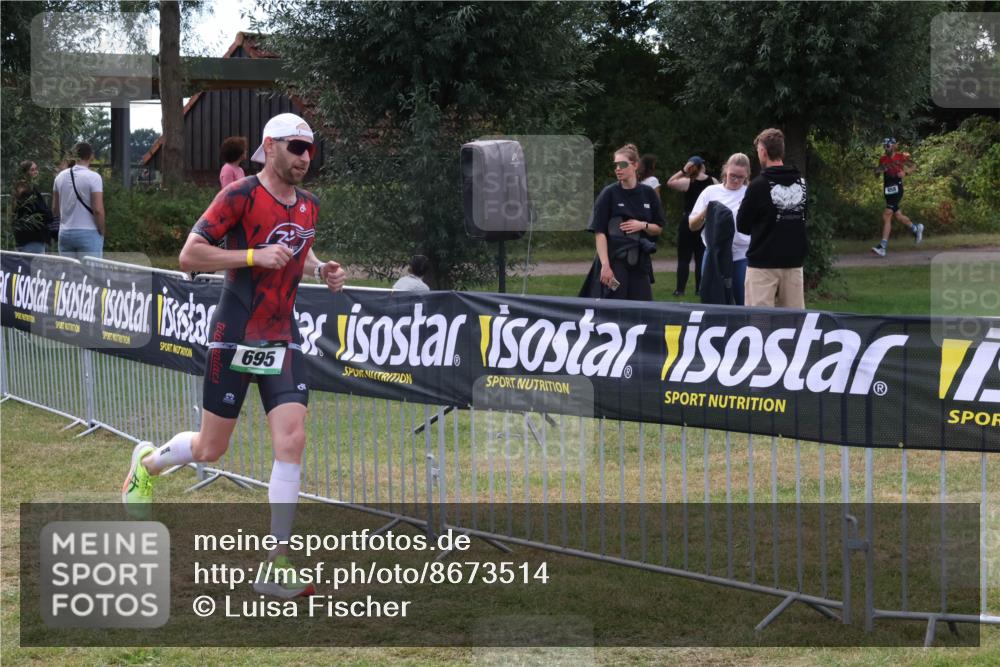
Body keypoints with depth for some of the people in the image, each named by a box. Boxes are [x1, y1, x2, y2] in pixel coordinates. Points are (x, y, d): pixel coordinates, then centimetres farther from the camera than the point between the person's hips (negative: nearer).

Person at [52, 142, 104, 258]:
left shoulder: (60, 177, 7)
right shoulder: (93, 177, -9)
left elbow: (55, 207, 15)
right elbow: (98, 210, -12)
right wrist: (102, 232, -1)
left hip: (64, 233, 5)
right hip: (88, 233, -5)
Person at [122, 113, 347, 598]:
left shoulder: (309, 207, 8)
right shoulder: (241, 196, -13)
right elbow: (189, 256, -15)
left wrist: (321, 269, 7)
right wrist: (255, 255, -24)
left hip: (283, 340, 5)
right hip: (235, 339, -5)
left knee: (292, 440, -11)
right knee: (211, 449, 5)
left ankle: (275, 567, -7)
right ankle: (148, 462, 41)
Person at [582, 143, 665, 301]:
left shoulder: (648, 194, 5)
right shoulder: (609, 194, -4)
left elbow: (659, 229, 14)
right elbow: (599, 233, -9)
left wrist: (643, 225, -8)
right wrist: (605, 265, -17)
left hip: (640, 263, 3)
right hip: (614, 262, -3)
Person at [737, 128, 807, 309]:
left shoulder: (759, 185, -10)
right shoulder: (801, 182, 4)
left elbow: (742, 226, -4)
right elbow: (804, 218, 8)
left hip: (763, 262, -5)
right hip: (794, 261, 5)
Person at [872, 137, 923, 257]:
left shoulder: (901, 157, -4)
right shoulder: (882, 159, 9)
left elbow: (913, 166, 7)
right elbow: (876, 174, 16)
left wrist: (905, 173, -12)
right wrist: (878, 171, -7)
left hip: (896, 189, -6)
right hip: (887, 190, 6)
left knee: (886, 216, -15)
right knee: (897, 215, 17)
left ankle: (883, 247, -18)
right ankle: (916, 228, 44)